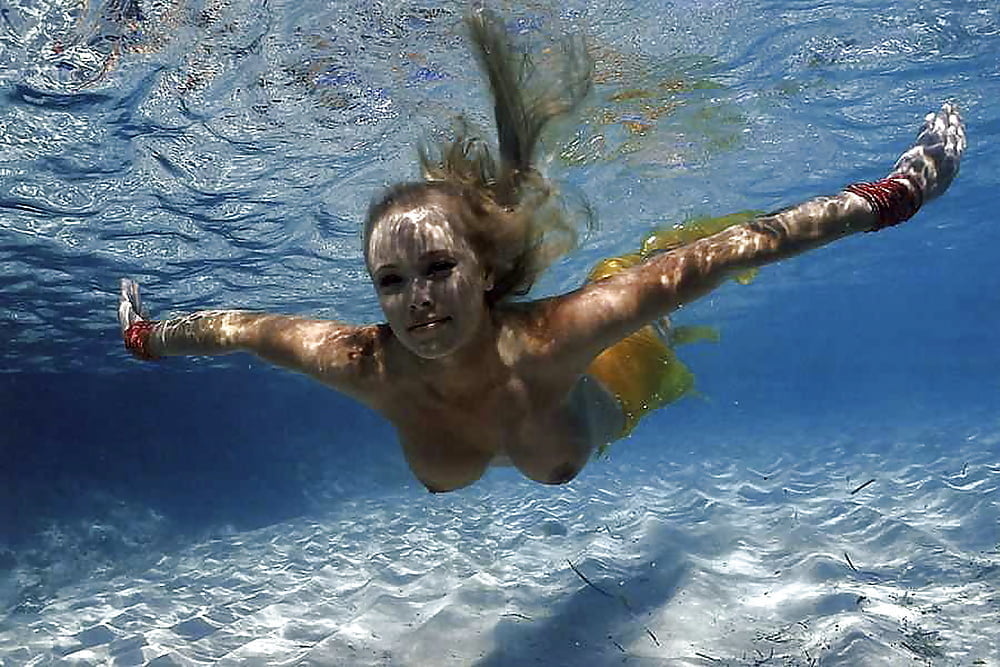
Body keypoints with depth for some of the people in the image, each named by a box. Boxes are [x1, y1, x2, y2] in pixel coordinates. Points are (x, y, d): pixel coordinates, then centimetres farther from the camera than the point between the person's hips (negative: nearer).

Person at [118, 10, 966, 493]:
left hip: (598, 388, -2)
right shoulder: (367, 367, -40)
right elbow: (242, 326, -23)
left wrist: (883, 198, -38)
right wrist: (151, 337, -6)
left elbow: (713, 255, -42)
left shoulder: (546, 335, -47)